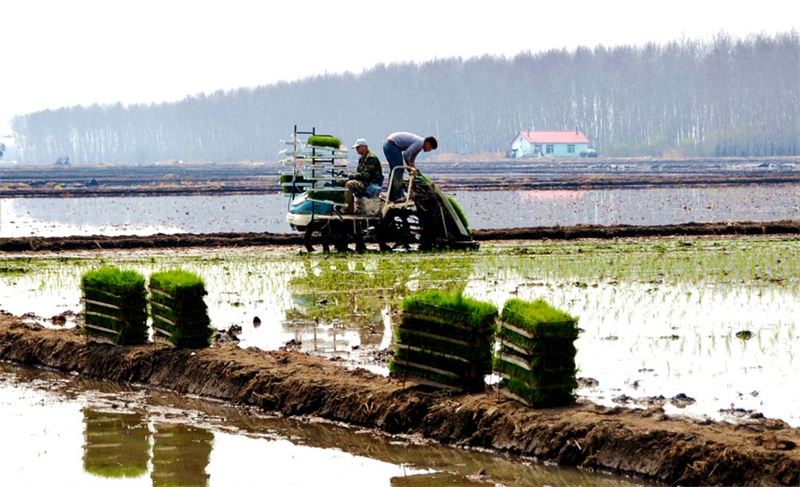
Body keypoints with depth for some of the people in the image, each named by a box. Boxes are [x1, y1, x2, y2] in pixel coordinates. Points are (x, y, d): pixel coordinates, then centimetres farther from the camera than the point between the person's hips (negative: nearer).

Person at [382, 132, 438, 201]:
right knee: (399, 170, -10)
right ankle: (397, 196, -11)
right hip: (392, 145, -11)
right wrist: (411, 167, -7)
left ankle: (392, 196, 19)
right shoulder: (420, 142, -14)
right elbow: (406, 154, -20)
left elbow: (411, 160, 24)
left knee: (394, 171, 15)